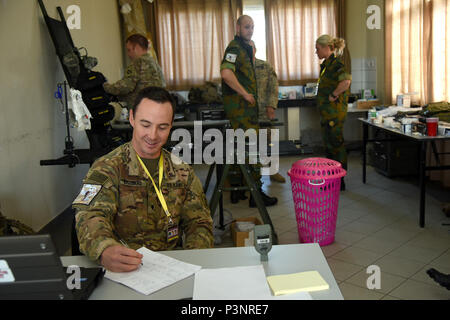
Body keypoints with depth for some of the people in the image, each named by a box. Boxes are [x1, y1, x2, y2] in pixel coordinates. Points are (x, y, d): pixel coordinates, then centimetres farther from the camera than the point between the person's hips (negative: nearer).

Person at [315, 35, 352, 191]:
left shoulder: (336, 63, -15)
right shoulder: (327, 63, 15)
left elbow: (346, 81, -32)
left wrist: (333, 95, -22)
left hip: (334, 112, -10)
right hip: (327, 113, 10)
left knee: (335, 144, -3)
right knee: (329, 144, 15)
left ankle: (339, 182, 6)